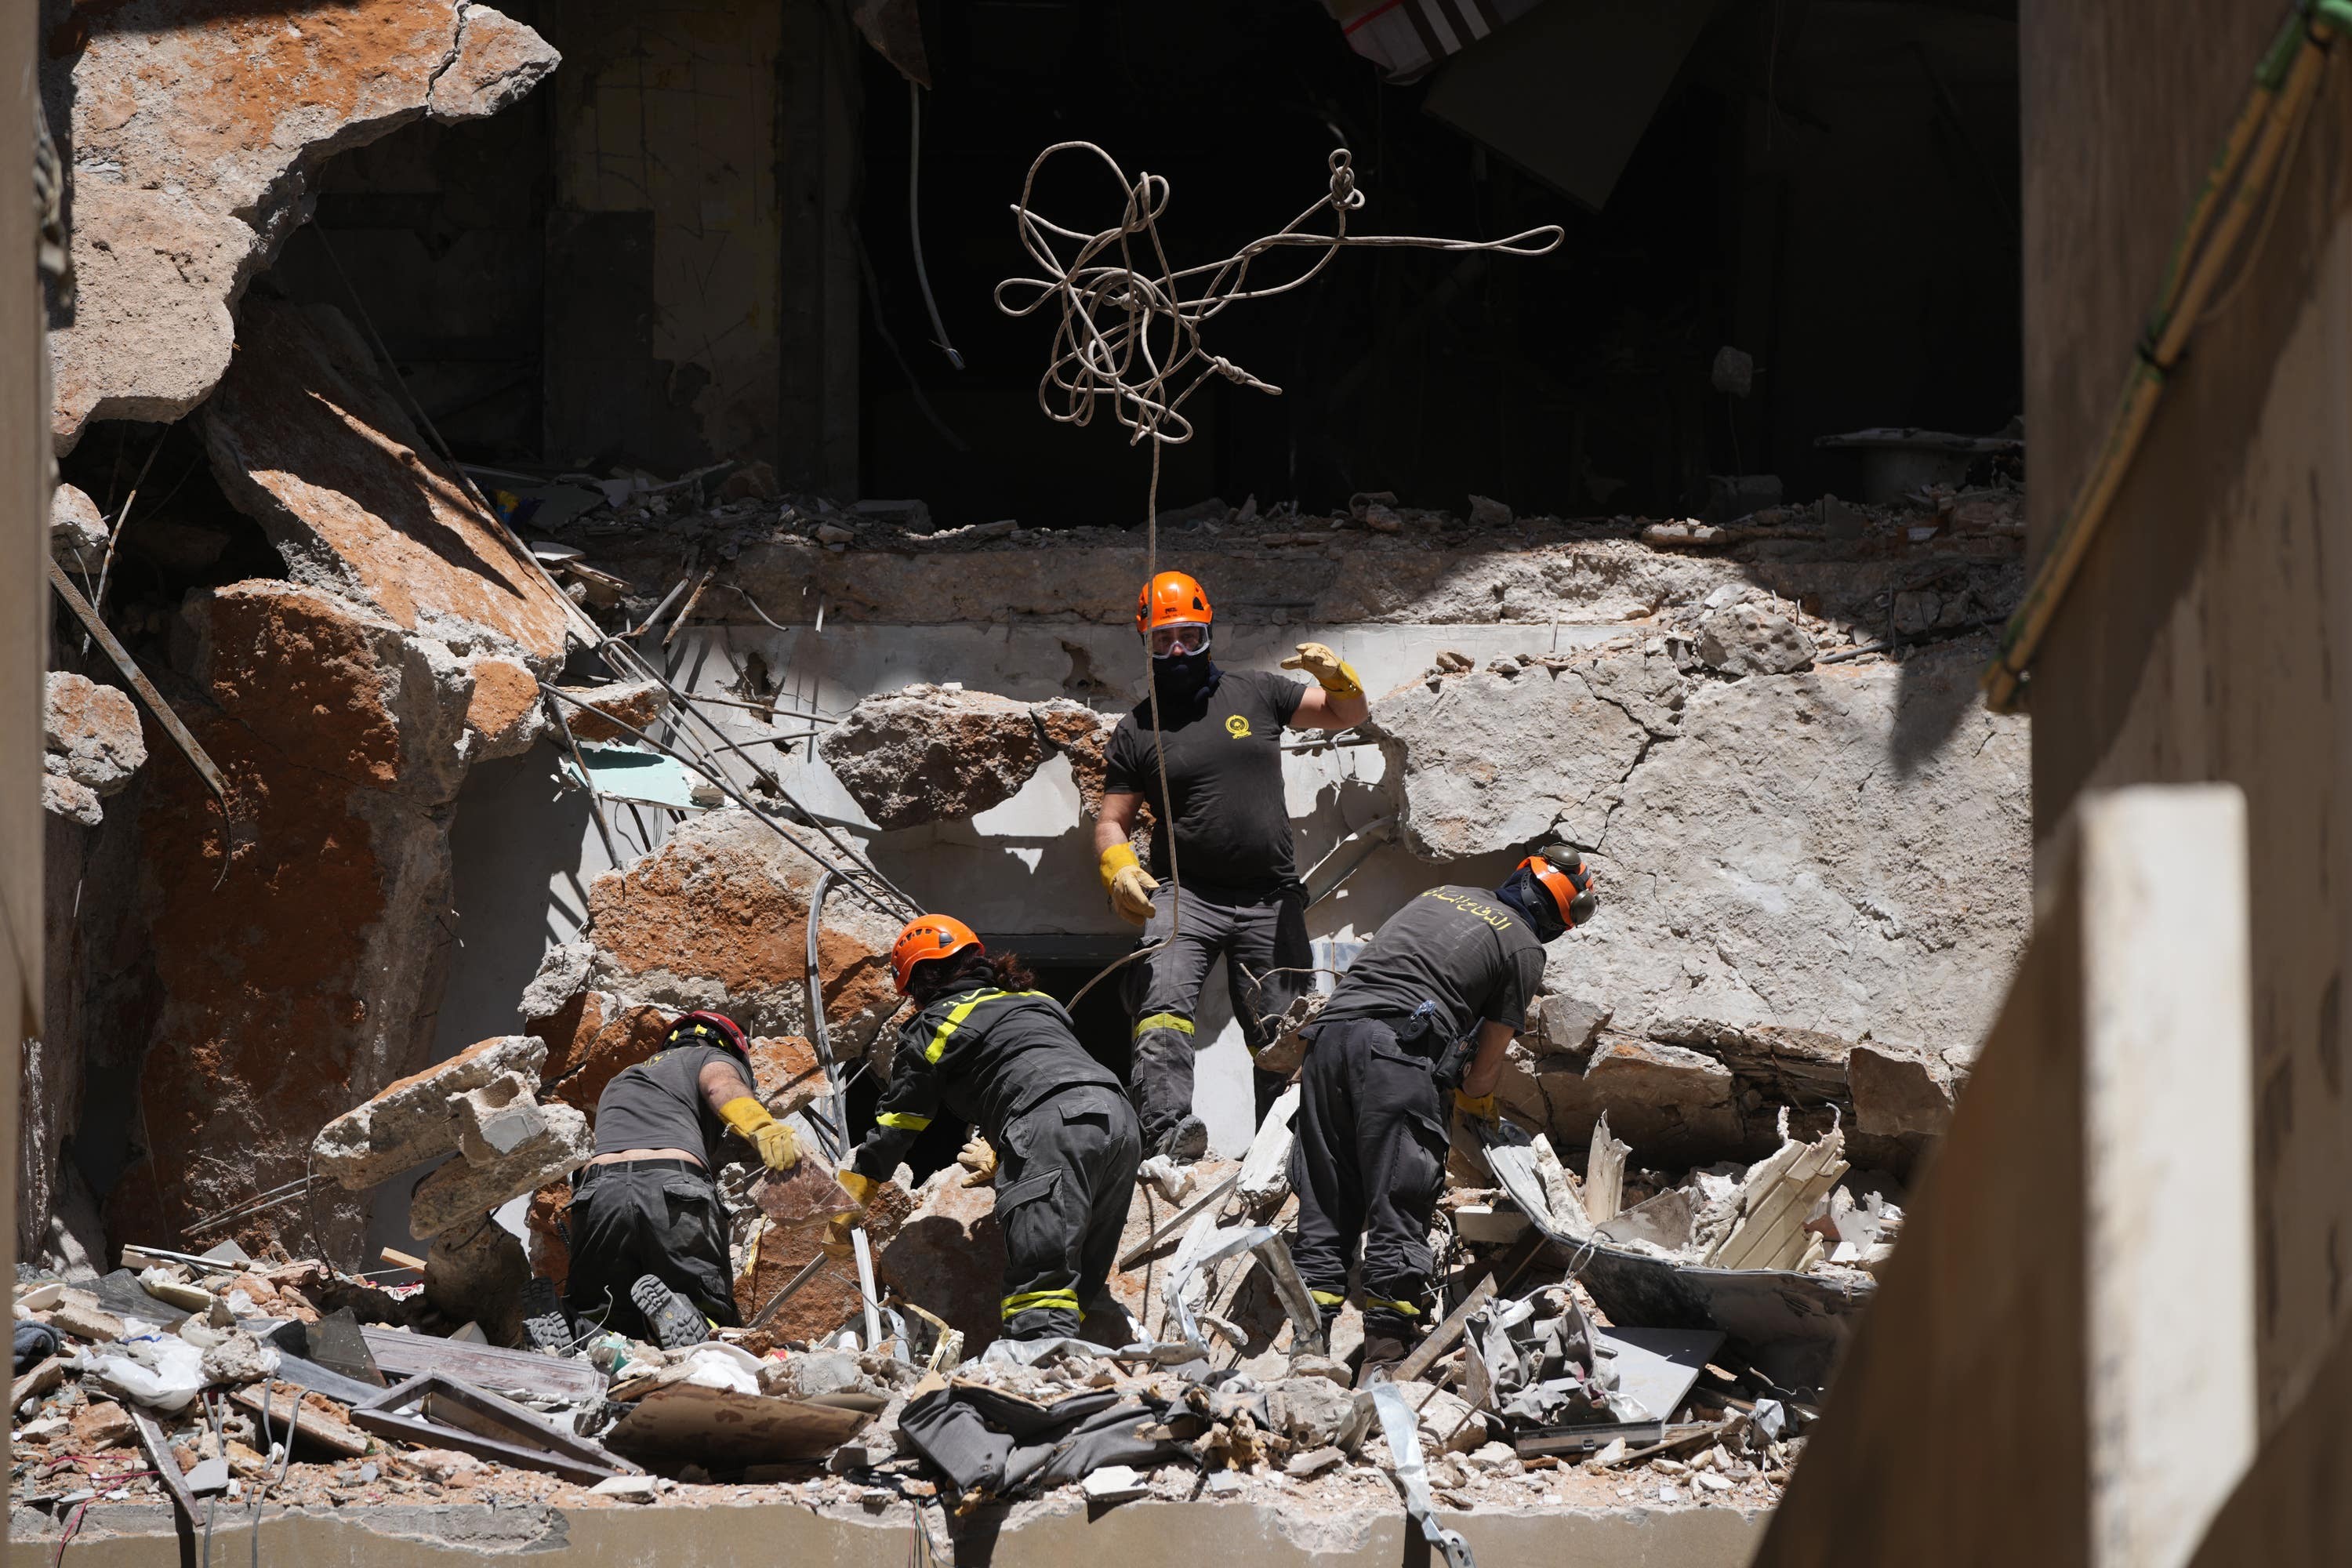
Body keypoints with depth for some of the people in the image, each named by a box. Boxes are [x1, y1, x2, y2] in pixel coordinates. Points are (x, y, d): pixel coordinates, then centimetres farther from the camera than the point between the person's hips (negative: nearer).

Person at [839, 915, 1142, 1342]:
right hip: (1120, 1115, 7)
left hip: (1055, 1124, -7)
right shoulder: (1036, 1000, 35)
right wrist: (999, 1159, 64)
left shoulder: (932, 1026, 16)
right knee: (1082, 1286, 13)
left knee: (1041, 1286, -17)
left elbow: (896, 1125, 19)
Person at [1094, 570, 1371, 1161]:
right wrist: (1119, 871, -12)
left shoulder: (1256, 694, 10)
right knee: (1164, 1001, -26)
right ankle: (1168, 1129, -38)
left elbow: (1349, 713, 16)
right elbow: (1112, 823, 10)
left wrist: (1335, 674, -7)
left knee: (1282, 1033, 3)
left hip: (1270, 898, 2)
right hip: (1184, 896, -2)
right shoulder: (1136, 730, 8)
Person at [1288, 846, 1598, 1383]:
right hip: (1396, 1045, -6)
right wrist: (1475, 1097, 37)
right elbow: (1490, 1055, 14)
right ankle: (1386, 1356, -10)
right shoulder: (1525, 949, 10)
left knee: (1324, 1212, 8)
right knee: (1399, 1213, -3)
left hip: (1329, 1027, 6)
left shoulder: (1441, 895, 28)